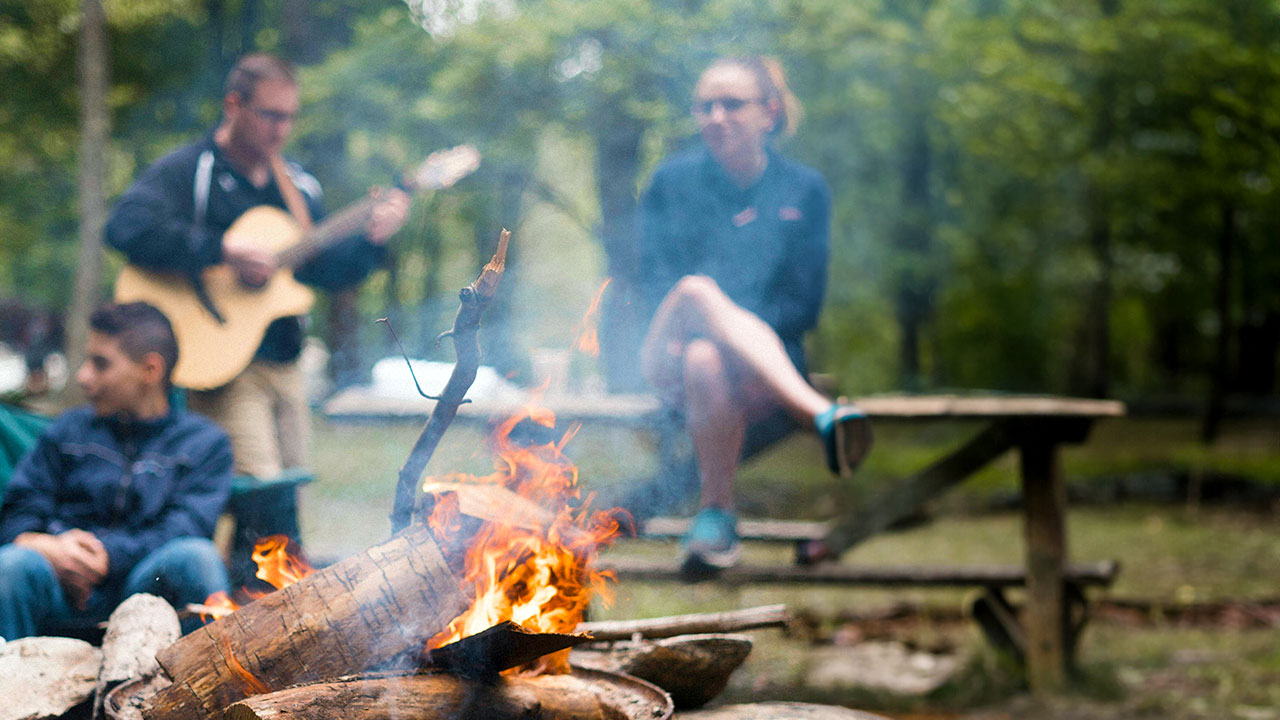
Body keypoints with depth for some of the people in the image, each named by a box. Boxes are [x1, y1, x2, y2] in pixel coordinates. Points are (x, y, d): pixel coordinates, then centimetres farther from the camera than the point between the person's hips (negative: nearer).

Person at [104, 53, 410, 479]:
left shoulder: (297, 185, 16)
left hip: (285, 369, 7)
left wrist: (372, 241, -2)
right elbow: (127, 227, -23)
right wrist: (225, 252, -25)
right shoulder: (188, 172, -6)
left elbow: (327, 274, 17)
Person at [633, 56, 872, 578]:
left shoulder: (805, 191, 11)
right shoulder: (672, 182, 14)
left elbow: (803, 306, 3)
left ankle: (717, 513, -34)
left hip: (766, 365, -1)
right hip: (671, 362, 1)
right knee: (697, 289, -37)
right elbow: (654, 286, 4)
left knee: (708, 361, -40)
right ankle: (820, 415, -49)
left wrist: (732, 324, -16)